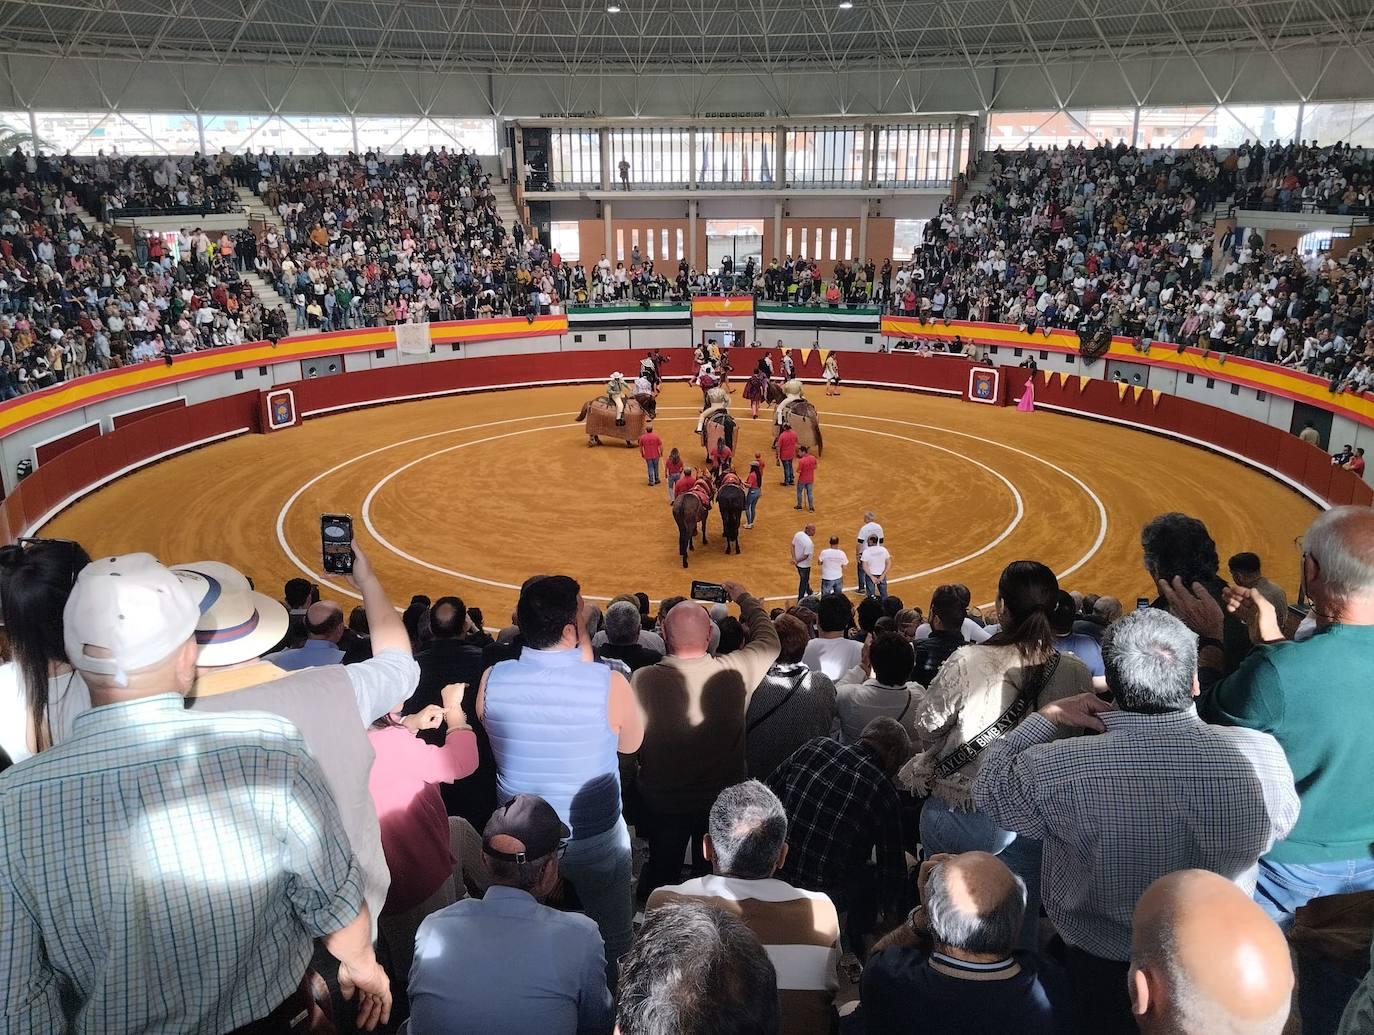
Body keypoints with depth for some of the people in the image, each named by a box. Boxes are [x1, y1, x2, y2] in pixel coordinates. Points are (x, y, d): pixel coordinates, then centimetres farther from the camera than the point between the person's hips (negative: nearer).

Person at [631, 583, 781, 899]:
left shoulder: (643, 681, -25)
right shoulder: (735, 672, -21)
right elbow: (769, 641, 1)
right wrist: (744, 599, 15)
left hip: (661, 802, 0)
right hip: (724, 801, 1)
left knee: (660, 874, 22)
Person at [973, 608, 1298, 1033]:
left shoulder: (1056, 768, -32)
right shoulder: (1262, 756, -26)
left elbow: (987, 789, -11)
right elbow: (1280, 824, -2)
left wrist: (1049, 716, -6)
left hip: (1096, 970, -2)